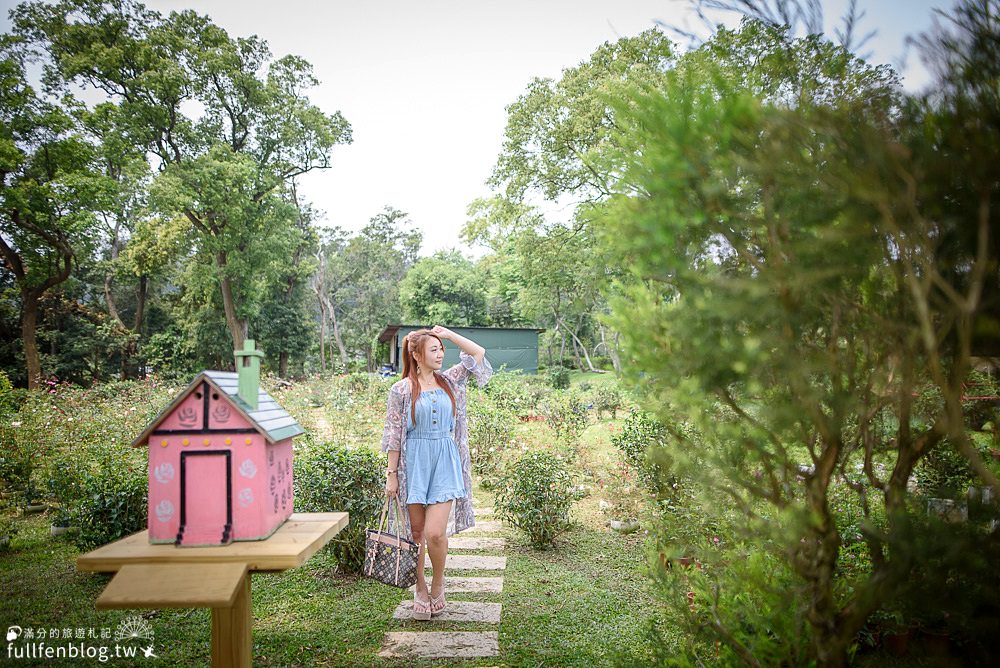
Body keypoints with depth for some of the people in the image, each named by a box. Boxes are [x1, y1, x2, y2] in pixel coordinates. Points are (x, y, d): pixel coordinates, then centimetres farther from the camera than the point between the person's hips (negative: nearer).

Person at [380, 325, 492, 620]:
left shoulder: (449, 381, 7)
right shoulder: (401, 390, -3)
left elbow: (479, 353, 10)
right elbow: (394, 435, -2)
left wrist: (448, 334, 4)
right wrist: (391, 474, -3)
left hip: (445, 463, 2)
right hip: (414, 463, -1)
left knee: (436, 532, -8)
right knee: (416, 532, 8)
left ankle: (438, 583, 19)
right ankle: (421, 589, 28)